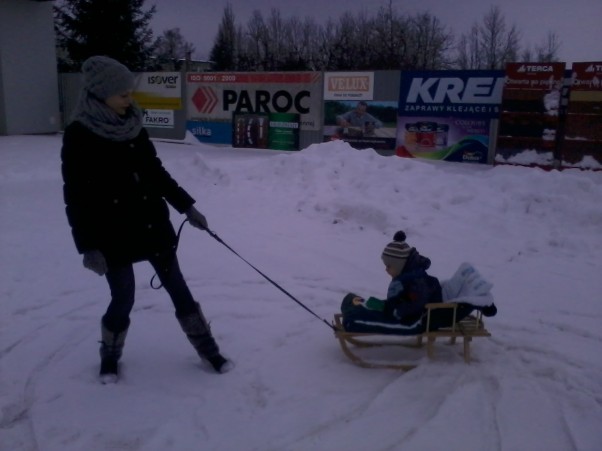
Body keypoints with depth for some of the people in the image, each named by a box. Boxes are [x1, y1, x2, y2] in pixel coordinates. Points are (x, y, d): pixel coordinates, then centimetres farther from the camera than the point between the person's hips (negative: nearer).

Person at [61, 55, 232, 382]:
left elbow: (156, 173, 14)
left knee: (178, 289, 9)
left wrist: (186, 207, 13)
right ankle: (110, 357, 32)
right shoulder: (78, 136, -11)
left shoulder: (133, 127, 5)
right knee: (123, 299, 5)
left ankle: (208, 349, 21)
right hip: (112, 235, -5)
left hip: (153, 225, 5)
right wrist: (88, 246, -15)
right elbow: (76, 196, -12)